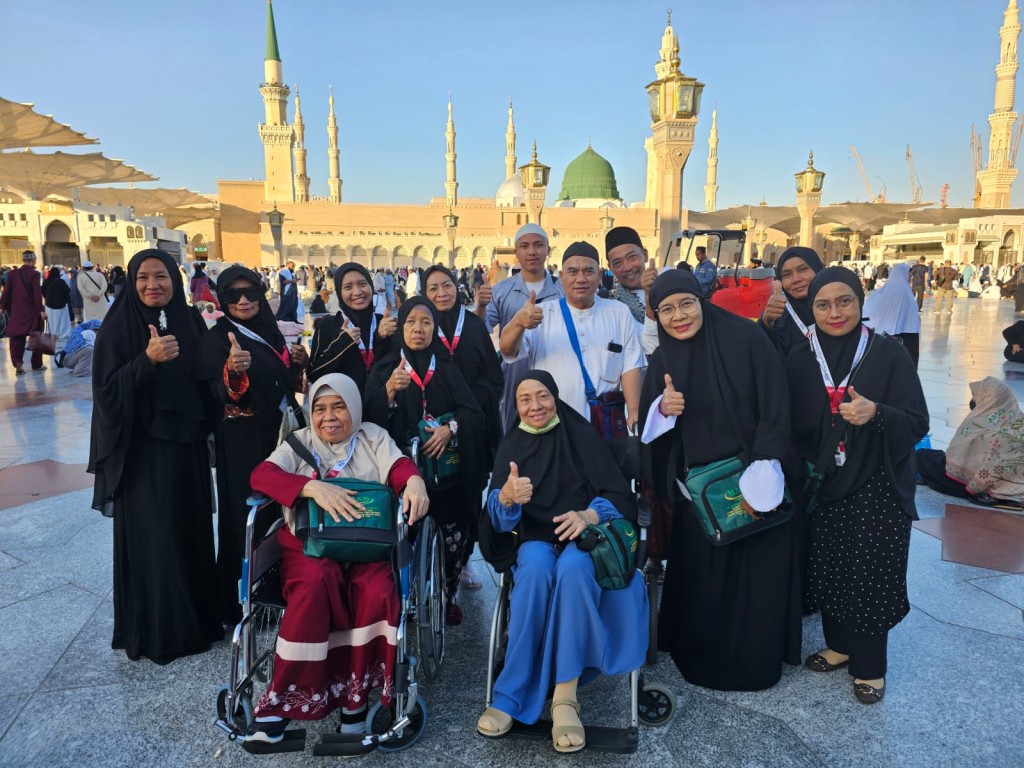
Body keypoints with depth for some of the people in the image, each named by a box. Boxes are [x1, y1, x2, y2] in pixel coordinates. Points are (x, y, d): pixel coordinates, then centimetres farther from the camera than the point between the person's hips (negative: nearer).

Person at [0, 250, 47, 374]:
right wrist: (42, 309, -15)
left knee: (17, 338, 4)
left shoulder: (12, 273, 3)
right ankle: (37, 364, 15)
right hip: (33, 311, -3)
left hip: (16, 311, 3)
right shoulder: (34, 274, -9)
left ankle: (17, 363, -13)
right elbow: (37, 293, -15)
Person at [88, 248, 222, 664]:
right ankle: (156, 629, 16)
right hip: (142, 448, -4)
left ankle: (196, 617, 26)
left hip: (187, 444, 4)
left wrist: (206, 427, -5)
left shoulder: (191, 321, 5)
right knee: (153, 536, 1)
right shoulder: (118, 327, -6)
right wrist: (148, 359, -25)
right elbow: (107, 388, -12)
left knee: (192, 529, 10)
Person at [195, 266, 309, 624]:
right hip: (242, 443, -7)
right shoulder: (216, 339, -11)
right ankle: (241, 603, 14)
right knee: (247, 516, -1)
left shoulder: (268, 331, 9)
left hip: (279, 434, 7)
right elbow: (221, 394, -23)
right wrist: (232, 370, -43)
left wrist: (297, 363, -3)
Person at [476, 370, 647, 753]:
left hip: (583, 537, -1)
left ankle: (565, 696, -31)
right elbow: (497, 521, -5)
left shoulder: (582, 437, 2)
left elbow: (622, 498, -4)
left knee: (573, 570, -36)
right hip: (535, 539, 1)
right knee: (536, 569, -35)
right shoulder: (510, 446, 6)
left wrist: (588, 515, -26)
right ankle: (511, 696, -29)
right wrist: (507, 497, -30)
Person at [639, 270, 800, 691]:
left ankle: (753, 660, 25)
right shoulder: (663, 359, 2)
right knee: (701, 573, 11)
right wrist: (663, 407, -18)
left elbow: (774, 409, -15)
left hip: (752, 478, -4)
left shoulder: (746, 338, -12)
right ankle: (702, 653, 31)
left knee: (756, 574, 6)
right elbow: (648, 423, 5)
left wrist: (759, 479, -20)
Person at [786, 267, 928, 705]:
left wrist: (876, 413, -28)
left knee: (871, 575, 1)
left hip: (878, 487, -3)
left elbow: (918, 423, -10)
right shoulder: (800, 361, 0)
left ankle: (870, 665, 23)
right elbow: (794, 427, 6)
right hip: (825, 486, 3)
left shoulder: (889, 354, -9)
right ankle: (839, 644, 33)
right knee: (828, 568, 9)